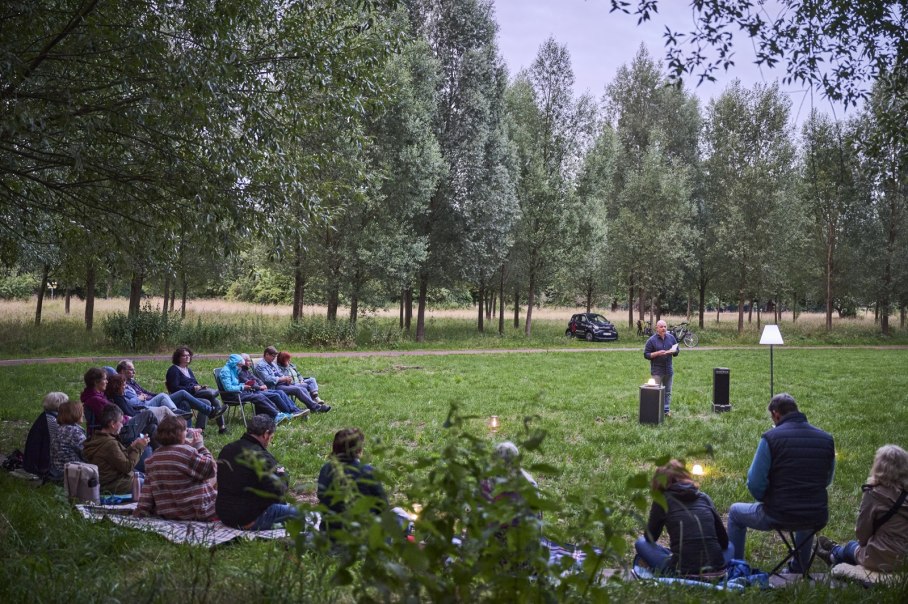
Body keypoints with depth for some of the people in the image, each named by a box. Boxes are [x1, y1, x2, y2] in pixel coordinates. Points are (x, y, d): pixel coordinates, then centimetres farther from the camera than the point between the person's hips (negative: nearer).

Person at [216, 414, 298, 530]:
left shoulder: (226, 450, 5)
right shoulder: (262, 458, -21)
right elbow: (277, 492, -21)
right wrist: (282, 475, 0)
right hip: (250, 520, -9)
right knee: (296, 511, -3)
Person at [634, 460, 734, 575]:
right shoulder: (704, 497, 11)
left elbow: (650, 538, 15)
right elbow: (724, 540, 15)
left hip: (683, 572, -2)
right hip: (716, 570, 2)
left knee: (641, 543, 19)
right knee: (729, 546, 35)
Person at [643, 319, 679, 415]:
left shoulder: (671, 337, 6)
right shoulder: (652, 340, -7)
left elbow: (677, 350, 15)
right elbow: (646, 354, -7)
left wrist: (673, 352, -9)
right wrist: (657, 353, -20)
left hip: (669, 370, 4)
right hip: (657, 370, -4)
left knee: (668, 392, 11)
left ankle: (666, 410, 19)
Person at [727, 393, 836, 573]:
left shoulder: (771, 438, -13)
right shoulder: (826, 439, 2)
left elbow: (755, 483, -13)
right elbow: (827, 480, 14)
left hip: (779, 516, -4)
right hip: (817, 519, 5)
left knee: (735, 512, 24)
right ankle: (798, 569, 49)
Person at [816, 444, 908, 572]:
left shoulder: (873, 495, -19)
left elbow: (862, 533, -10)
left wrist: (864, 542, 12)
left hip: (881, 560, -4)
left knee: (851, 547, 27)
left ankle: (834, 554, 55)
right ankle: (836, 553, 52)